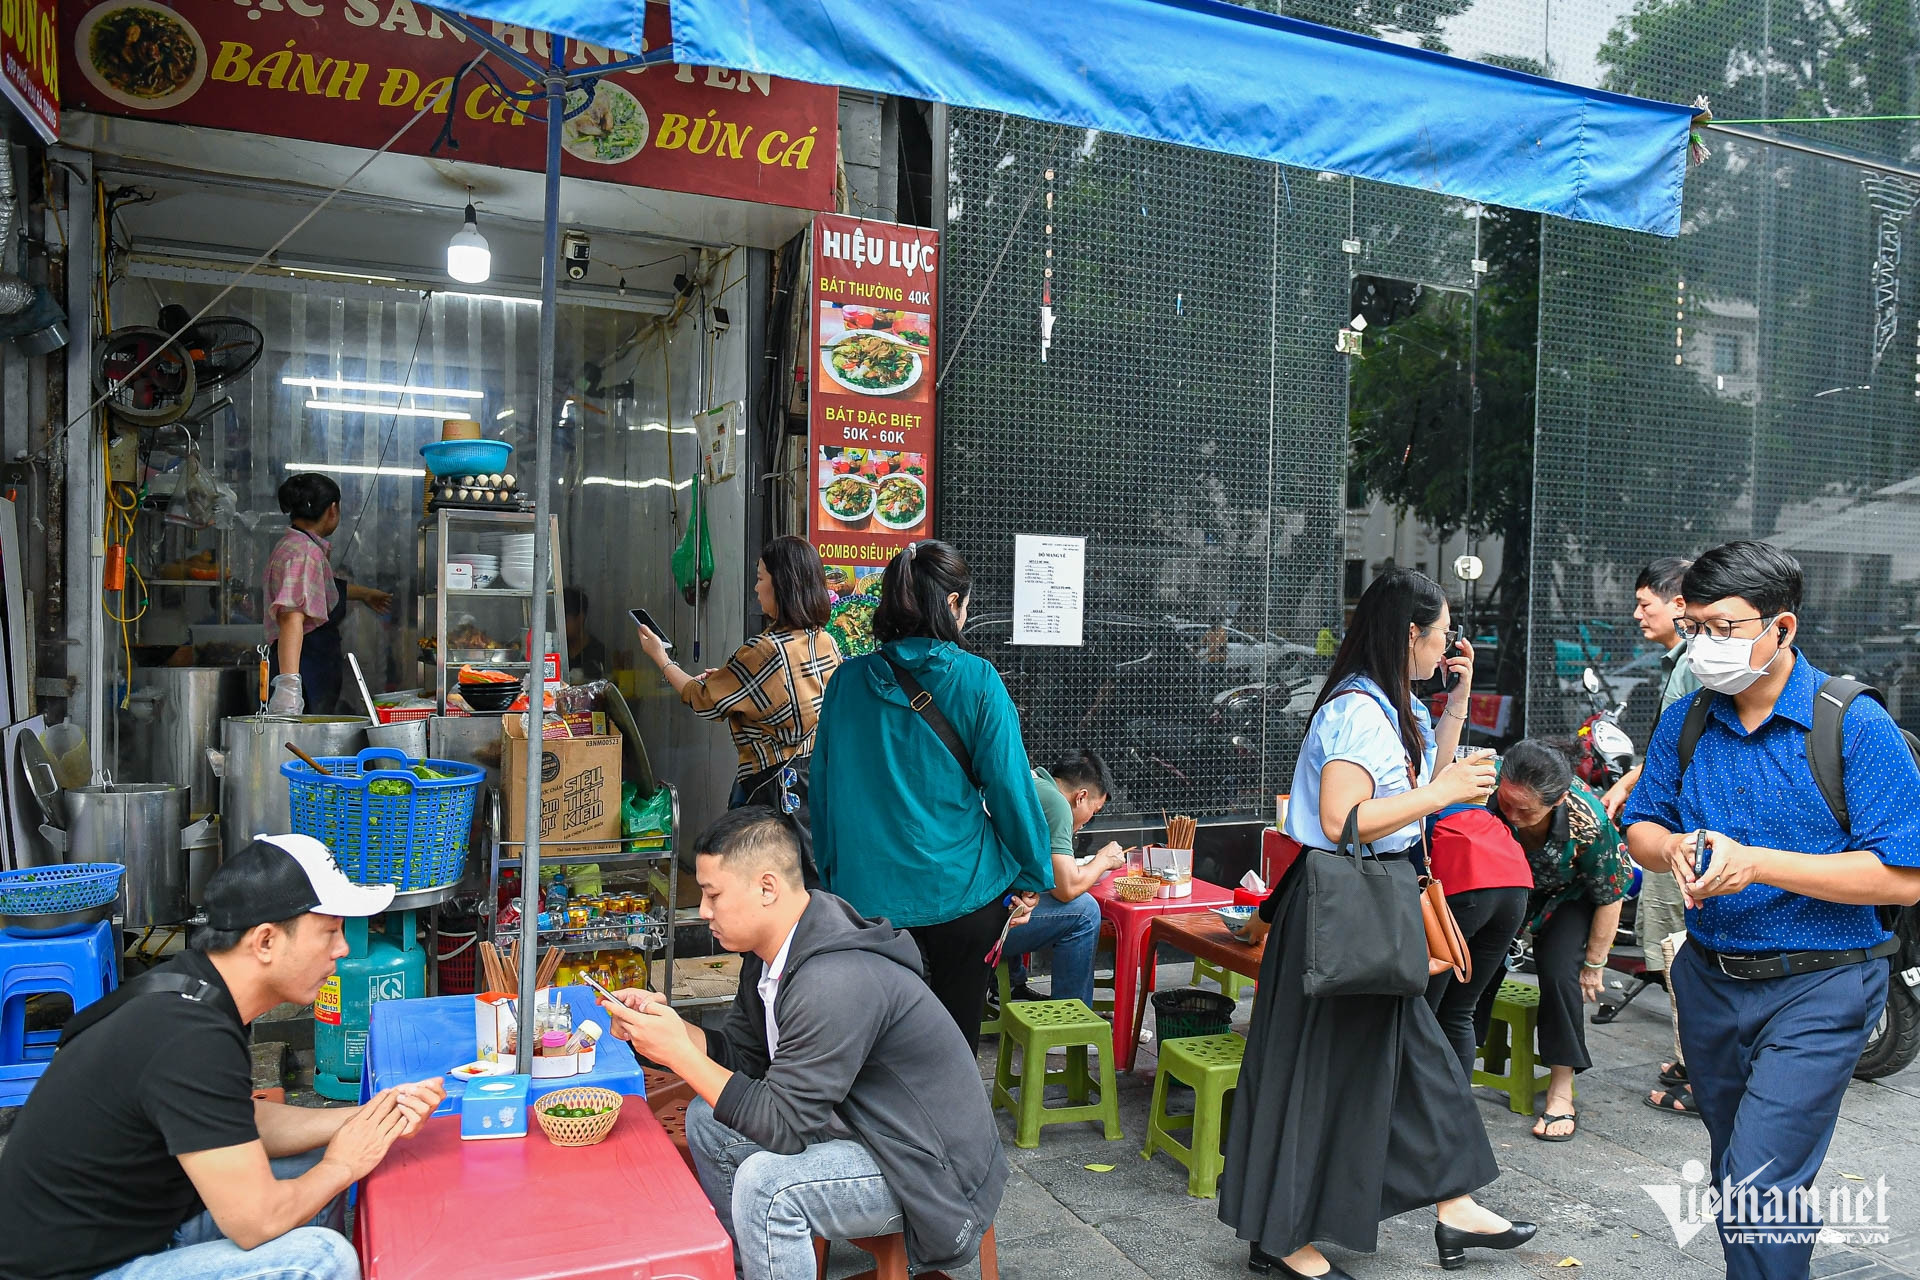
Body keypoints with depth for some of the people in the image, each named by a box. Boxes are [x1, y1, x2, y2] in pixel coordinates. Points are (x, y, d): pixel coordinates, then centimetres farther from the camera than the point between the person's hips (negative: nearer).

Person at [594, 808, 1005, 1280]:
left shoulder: (834, 982, -31)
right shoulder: (772, 951, -1)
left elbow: (784, 1125, -27)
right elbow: (741, 1054, 8)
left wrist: (678, 1053, -22)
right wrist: (660, 1020, -7)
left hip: (937, 1171, -10)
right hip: (863, 1127, 10)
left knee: (766, 1181, -29)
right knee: (707, 1119, 10)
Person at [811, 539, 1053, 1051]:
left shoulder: (849, 680, -1)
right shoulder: (976, 680, -11)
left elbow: (824, 787, 6)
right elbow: (1009, 784, -10)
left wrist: (832, 876, 17)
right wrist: (1033, 876, 3)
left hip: (867, 893, 3)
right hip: (961, 892, -3)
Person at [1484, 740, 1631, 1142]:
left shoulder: (1588, 823, -36)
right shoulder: (1486, 790, -38)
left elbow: (1609, 899, -20)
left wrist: (1594, 965, -9)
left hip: (1569, 897, -2)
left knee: (1560, 972, -17)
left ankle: (1561, 1090, -1)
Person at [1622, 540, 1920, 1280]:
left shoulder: (1856, 726, -13)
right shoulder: (1685, 725, 1)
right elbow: (1641, 829, 8)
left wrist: (1755, 864, -25)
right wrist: (1673, 848, -15)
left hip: (1817, 989, -5)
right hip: (1711, 979, 6)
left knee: (1759, 1186, -10)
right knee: (1734, 1171, 21)